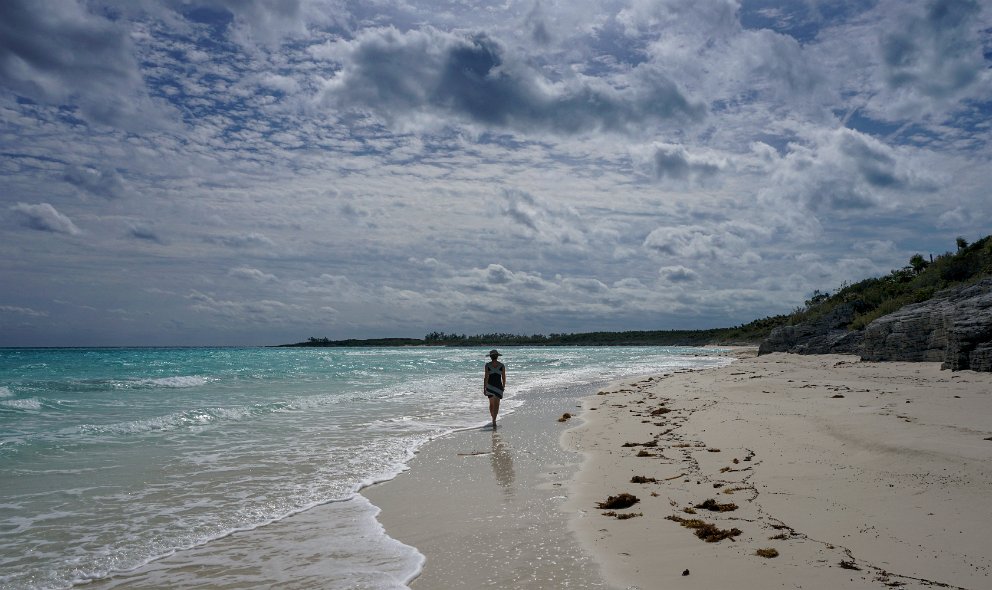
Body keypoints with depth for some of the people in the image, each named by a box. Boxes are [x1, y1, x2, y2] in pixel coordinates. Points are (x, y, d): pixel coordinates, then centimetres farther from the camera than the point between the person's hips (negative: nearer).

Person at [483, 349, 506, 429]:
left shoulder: (487, 365, -6)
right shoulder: (502, 365, -2)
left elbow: (486, 378, -8)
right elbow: (503, 378, 2)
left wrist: (484, 388, -3)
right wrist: (503, 386, 17)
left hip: (490, 386, 0)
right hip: (499, 386, 0)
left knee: (491, 404, 17)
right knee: (496, 404, 1)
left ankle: (493, 419, 26)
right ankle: (494, 420, -15)